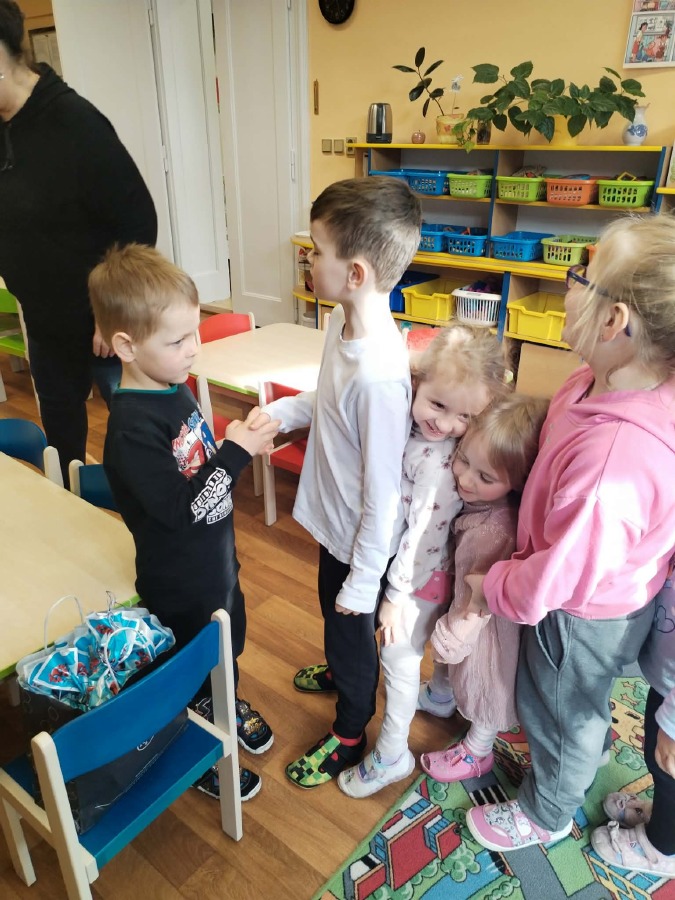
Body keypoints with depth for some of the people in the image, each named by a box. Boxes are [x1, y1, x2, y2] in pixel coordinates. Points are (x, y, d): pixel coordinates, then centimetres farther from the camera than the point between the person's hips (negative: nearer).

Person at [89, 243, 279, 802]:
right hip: (179, 583, -8)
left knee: (227, 647, 30)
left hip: (217, 559, 8)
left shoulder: (175, 388, -3)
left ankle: (227, 706, 59)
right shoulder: (131, 427, -31)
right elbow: (179, 508, -32)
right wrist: (234, 452, -31)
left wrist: (244, 443, -3)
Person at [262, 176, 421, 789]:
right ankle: (339, 670, 64)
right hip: (334, 523, 8)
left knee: (352, 630, 17)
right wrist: (284, 411, -7)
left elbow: (383, 491, -28)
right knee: (332, 612, 33)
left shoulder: (380, 376, -36)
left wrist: (363, 580, -18)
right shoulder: (342, 323, -9)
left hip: (361, 540, -8)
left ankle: (349, 735, 46)